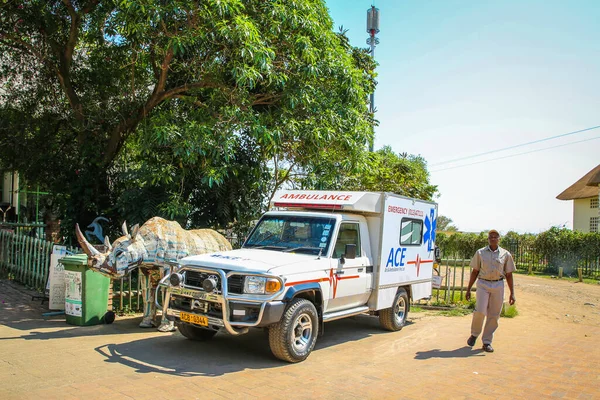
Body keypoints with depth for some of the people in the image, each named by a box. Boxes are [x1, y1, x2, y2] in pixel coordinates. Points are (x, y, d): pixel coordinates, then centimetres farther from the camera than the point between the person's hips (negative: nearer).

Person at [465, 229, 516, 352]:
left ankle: (487, 342, 14)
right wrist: (468, 289, 6)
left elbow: (509, 275, 9)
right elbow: (475, 272, 8)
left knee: (494, 315, 2)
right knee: (480, 311, -13)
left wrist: (512, 293, 4)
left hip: (498, 286, 1)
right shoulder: (480, 253, 5)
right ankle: (474, 334, 12)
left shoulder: (505, 254, 7)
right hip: (483, 284, -1)